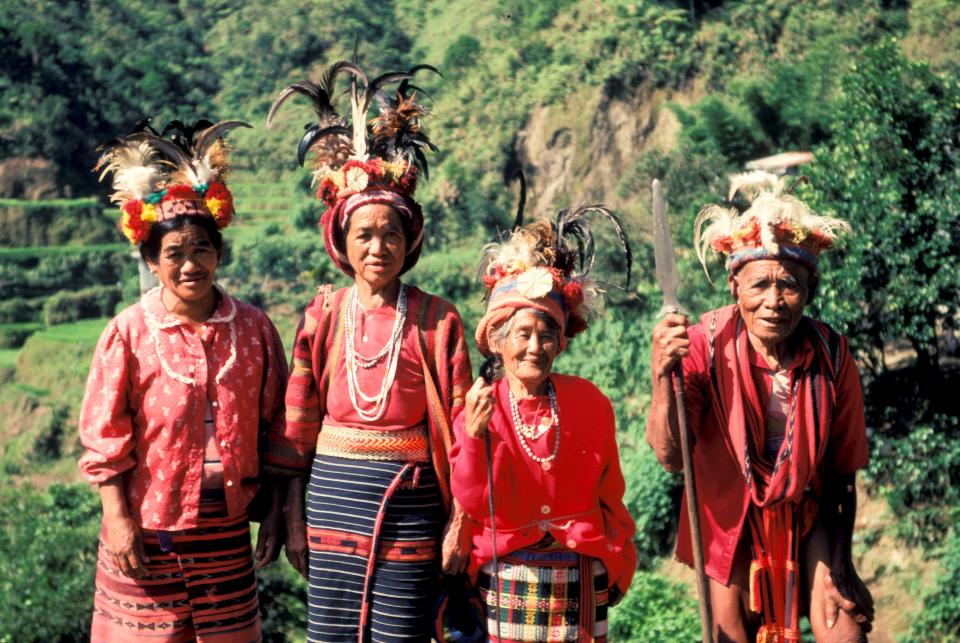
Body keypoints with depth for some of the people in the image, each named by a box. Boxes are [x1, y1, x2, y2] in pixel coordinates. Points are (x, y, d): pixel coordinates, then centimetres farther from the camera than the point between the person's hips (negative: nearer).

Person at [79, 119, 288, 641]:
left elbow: (275, 426, 6)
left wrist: (277, 512, 4)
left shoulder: (253, 328, 1)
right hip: (148, 532, -2)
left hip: (226, 530, 2)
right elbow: (104, 437, -4)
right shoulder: (129, 332, -6)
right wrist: (117, 519, -9)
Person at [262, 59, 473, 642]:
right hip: (332, 503, 2)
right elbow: (298, 421, 6)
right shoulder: (323, 314, 3)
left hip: (410, 506, -2)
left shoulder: (437, 321, -3)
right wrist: (293, 516, 4)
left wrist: (459, 523, -3)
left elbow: (459, 426, -1)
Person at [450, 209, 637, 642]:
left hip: (579, 580, 1)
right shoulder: (477, 408, -2)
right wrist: (475, 436, -22)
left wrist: (617, 563, 9)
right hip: (505, 579, -1)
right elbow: (472, 503, -9)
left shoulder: (590, 403, -1)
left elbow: (608, 496, 8)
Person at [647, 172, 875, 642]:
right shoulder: (706, 346, -21)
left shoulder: (831, 356, -16)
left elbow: (841, 472, -3)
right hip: (730, 521, -1)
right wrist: (663, 374, -44)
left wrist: (838, 563, -5)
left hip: (807, 517, 1)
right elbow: (670, 457, -31)